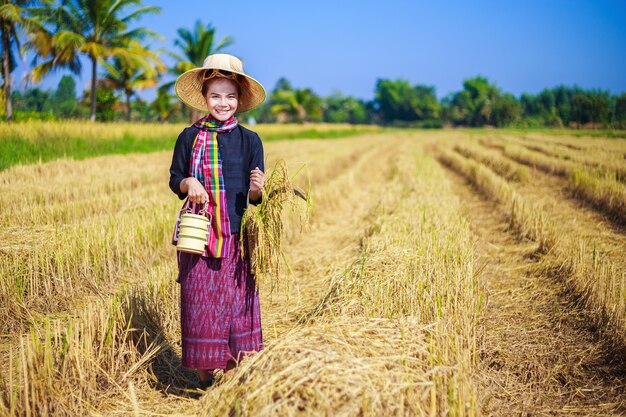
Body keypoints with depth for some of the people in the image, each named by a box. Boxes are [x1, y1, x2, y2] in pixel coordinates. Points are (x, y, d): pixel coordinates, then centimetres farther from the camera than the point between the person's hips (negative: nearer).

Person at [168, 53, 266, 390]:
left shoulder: (250, 140, 4)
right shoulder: (190, 137, 2)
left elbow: (253, 197, 5)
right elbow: (174, 180, 9)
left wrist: (257, 190, -18)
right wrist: (188, 183, -13)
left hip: (237, 238, 1)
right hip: (199, 235, 0)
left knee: (236, 304, 4)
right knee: (200, 303, 2)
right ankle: (204, 378, 17)